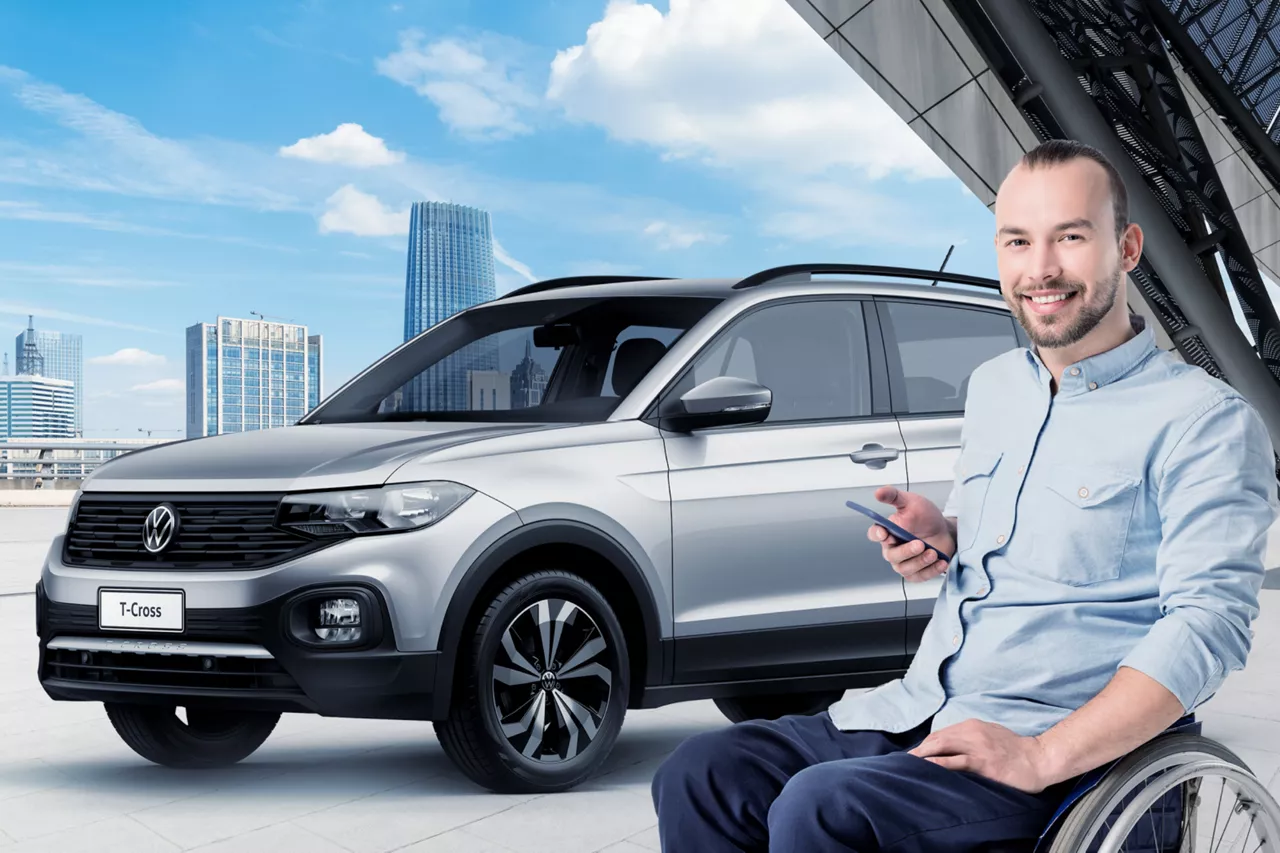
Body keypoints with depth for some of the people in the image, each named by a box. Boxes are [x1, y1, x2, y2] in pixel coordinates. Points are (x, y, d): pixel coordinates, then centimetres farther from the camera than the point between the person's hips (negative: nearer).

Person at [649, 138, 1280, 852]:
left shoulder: (1204, 419, -7)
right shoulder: (991, 385, 15)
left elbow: (1210, 621, -16)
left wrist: (1044, 758, -24)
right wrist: (940, 535, 3)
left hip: (1064, 740, -6)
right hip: (915, 710, 7)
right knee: (697, 775, -9)